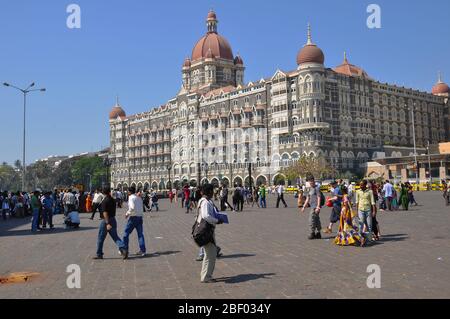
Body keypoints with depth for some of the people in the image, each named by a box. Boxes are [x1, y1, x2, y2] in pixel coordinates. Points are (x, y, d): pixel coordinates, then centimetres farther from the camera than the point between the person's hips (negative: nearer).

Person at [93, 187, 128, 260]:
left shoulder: (105, 201, -15)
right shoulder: (113, 200, 7)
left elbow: (105, 213, -22)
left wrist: (107, 223, -27)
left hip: (105, 221, -6)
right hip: (113, 220, 6)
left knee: (100, 238, 8)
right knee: (115, 237, 7)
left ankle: (99, 254, 16)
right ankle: (123, 250, -12)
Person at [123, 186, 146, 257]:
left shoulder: (131, 197, -8)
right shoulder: (139, 198, 14)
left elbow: (132, 207, -21)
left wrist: (127, 213, -9)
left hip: (133, 217, -7)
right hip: (140, 217, 7)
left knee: (126, 233, 7)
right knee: (140, 234, 8)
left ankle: (125, 249, 11)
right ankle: (143, 250, 4)